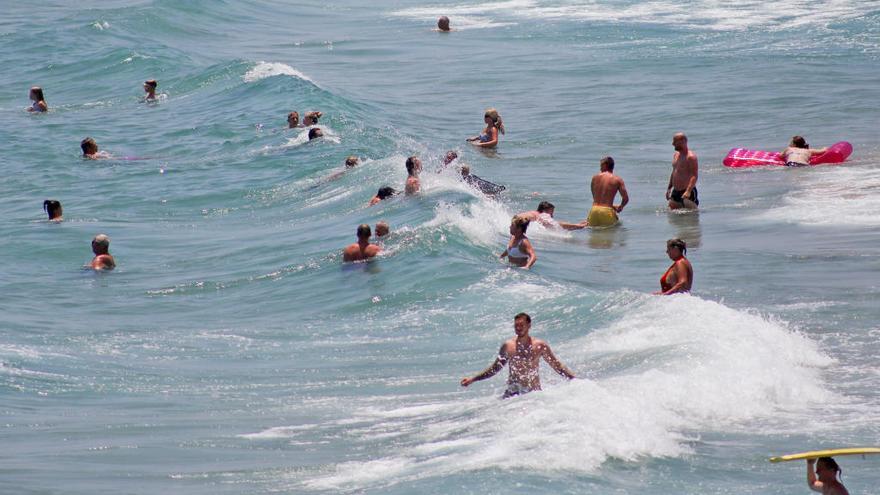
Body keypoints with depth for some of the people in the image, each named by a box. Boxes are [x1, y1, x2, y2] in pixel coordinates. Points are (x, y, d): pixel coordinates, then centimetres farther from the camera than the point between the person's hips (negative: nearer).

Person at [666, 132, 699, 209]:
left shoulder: (690, 157, -13)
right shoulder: (676, 155, 14)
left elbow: (694, 176, -20)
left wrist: (688, 191, -30)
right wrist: (669, 188, 20)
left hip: (687, 192, -8)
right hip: (675, 192, 8)